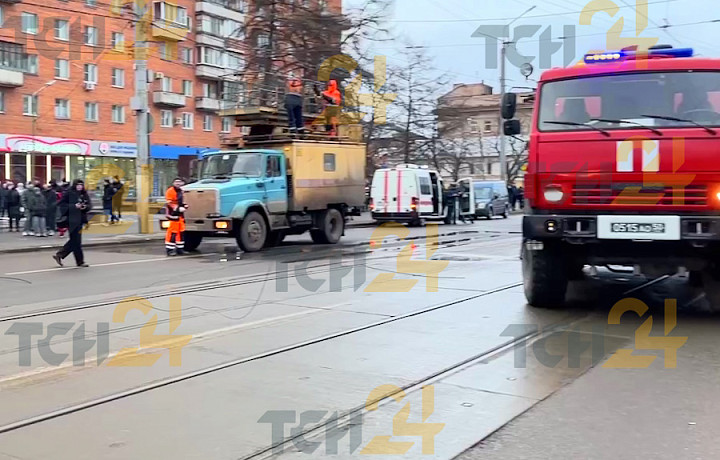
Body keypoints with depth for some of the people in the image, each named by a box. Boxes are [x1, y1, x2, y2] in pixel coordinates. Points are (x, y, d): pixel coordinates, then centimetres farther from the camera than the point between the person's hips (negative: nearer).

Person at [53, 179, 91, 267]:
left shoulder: (84, 194, 11)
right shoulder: (68, 193, -8)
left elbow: (90, 205, 12)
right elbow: (62, 204, -11)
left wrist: (85, 206, -10)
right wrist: (74, 206, -19)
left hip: (80, 220, 7)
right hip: (71, 219, -7)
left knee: (74, 240, 12)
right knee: (76, 241, -4)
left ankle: (59, 255, 24)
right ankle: (80, 261, 4)